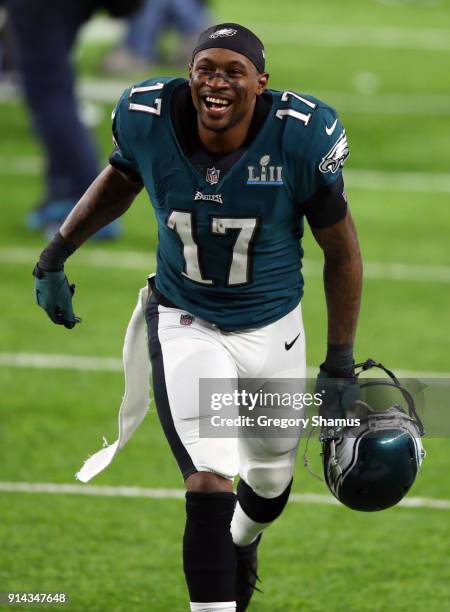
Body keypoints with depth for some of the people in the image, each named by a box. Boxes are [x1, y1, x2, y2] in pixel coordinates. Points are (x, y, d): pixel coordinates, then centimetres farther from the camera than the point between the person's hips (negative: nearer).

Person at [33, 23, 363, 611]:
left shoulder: (301, 137, -22)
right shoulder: (148, 118, -19)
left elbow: (342, 252, -8)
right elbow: (122, 178, 8)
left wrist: (340, 359, -5)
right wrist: (56, 253, 5)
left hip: (272, 326, 1)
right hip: (185, 321, -1)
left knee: (270, 480, 23)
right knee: (209, 484, -18)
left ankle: (242, 544, 58)